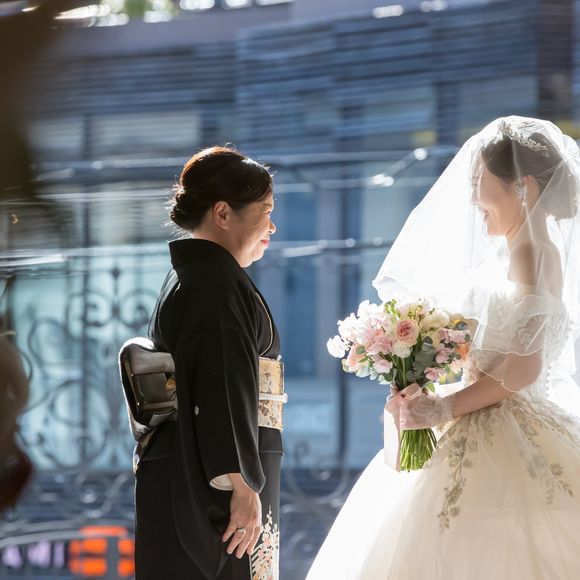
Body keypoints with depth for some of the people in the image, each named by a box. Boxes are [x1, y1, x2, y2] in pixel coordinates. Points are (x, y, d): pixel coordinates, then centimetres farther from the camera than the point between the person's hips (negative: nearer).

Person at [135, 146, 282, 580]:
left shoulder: (185, 277, 18)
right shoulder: (219, 283, -13)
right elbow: (226, 393, -21)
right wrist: (242, 487, -23)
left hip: (182, 483, 10)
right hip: (210, 489, -10)